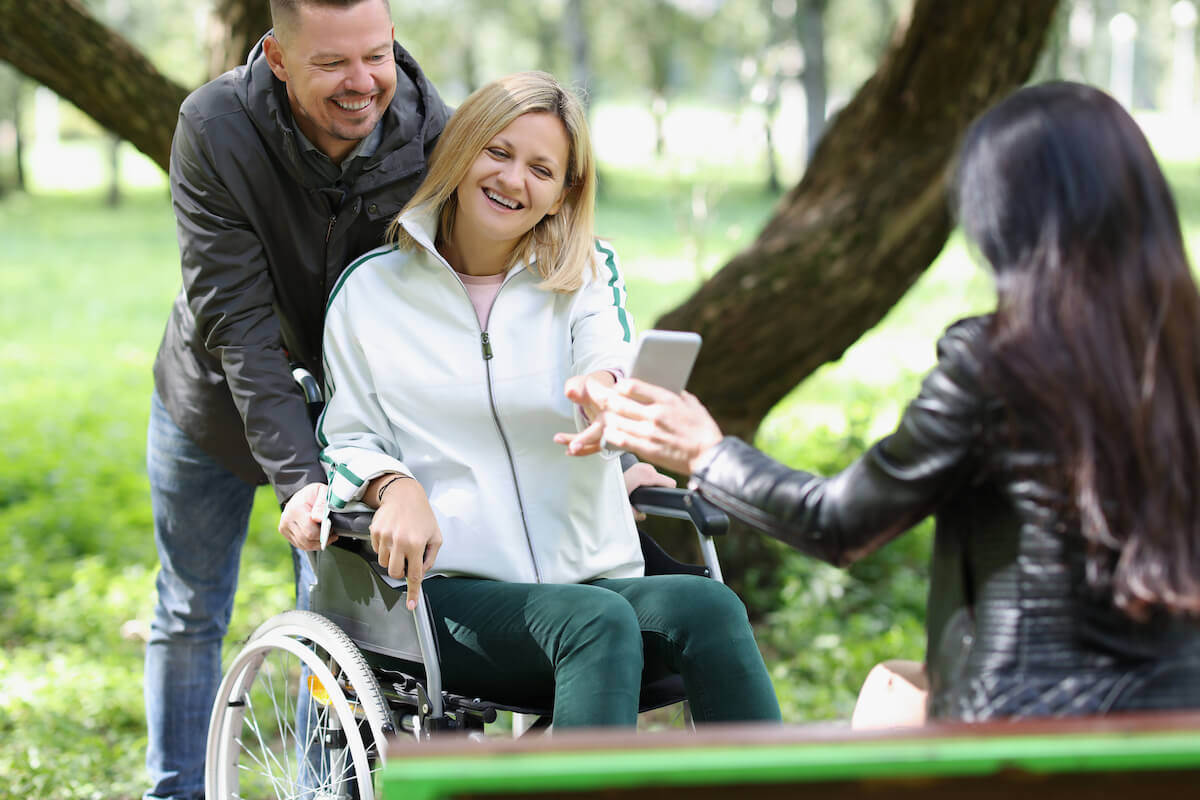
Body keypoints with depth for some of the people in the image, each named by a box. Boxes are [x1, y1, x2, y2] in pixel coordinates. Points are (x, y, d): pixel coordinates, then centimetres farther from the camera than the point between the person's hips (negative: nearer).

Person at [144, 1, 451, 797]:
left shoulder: (434, 136, -25)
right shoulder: (214, 128, -29)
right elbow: (237, 323, -32)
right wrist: (298, 477, -41)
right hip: (217, 407, 0)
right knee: (190, 616, 13)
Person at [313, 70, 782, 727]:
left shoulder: (588, 274, 15)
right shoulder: (372, 290, 12)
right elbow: (345, 438, 13)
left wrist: (607, 396, -31)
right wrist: (396, 487, -11)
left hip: (595, 572, 2)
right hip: (451, 591, -2)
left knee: (707, 606, -31)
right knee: (596, 619, -35)